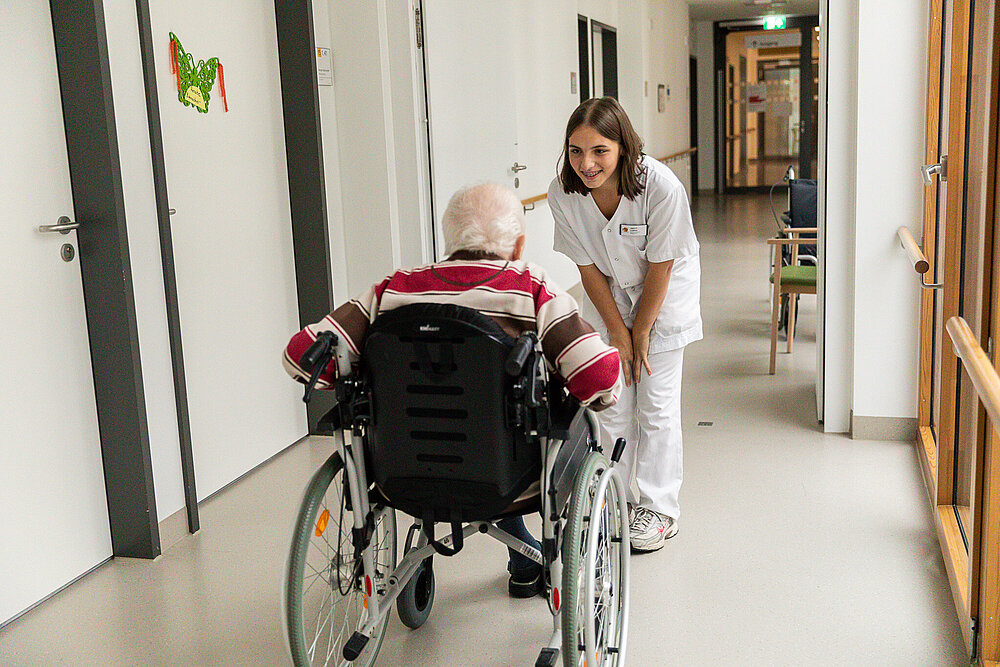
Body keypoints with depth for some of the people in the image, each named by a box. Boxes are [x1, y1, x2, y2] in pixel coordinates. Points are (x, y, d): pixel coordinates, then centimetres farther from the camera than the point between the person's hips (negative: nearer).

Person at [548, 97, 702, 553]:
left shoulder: (661, 187, -32)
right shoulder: (563, 193, -22)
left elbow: (660, 266, -20)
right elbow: (588, 268, -11)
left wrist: (641, 331, -12)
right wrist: (618, 331, -9)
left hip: (666, 293, -3)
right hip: (612, 294, 3)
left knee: (657, 406, -1)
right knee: (613, 404, 4)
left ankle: (659, 509, 13)